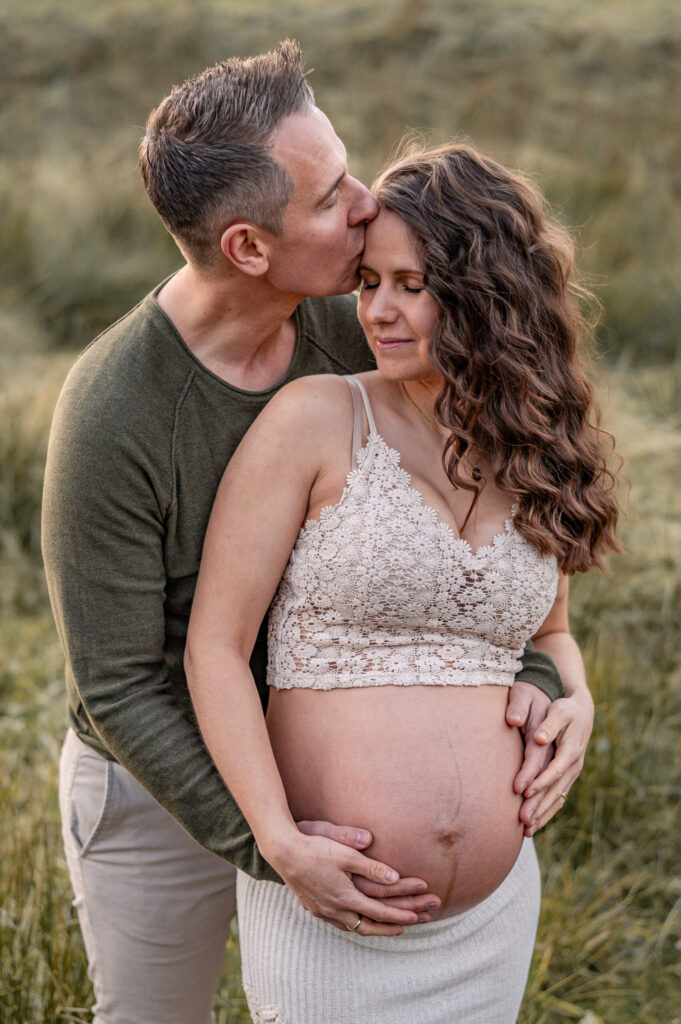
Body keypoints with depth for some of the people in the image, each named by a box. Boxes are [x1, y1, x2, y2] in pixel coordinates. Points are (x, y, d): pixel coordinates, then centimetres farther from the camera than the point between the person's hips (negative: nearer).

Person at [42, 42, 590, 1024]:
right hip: (155, 786, -5)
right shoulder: (110, 415, -31)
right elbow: (115, 688, -25)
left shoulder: (340, 328, -15)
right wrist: (265, 844, -33)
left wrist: (540, 679, -23)